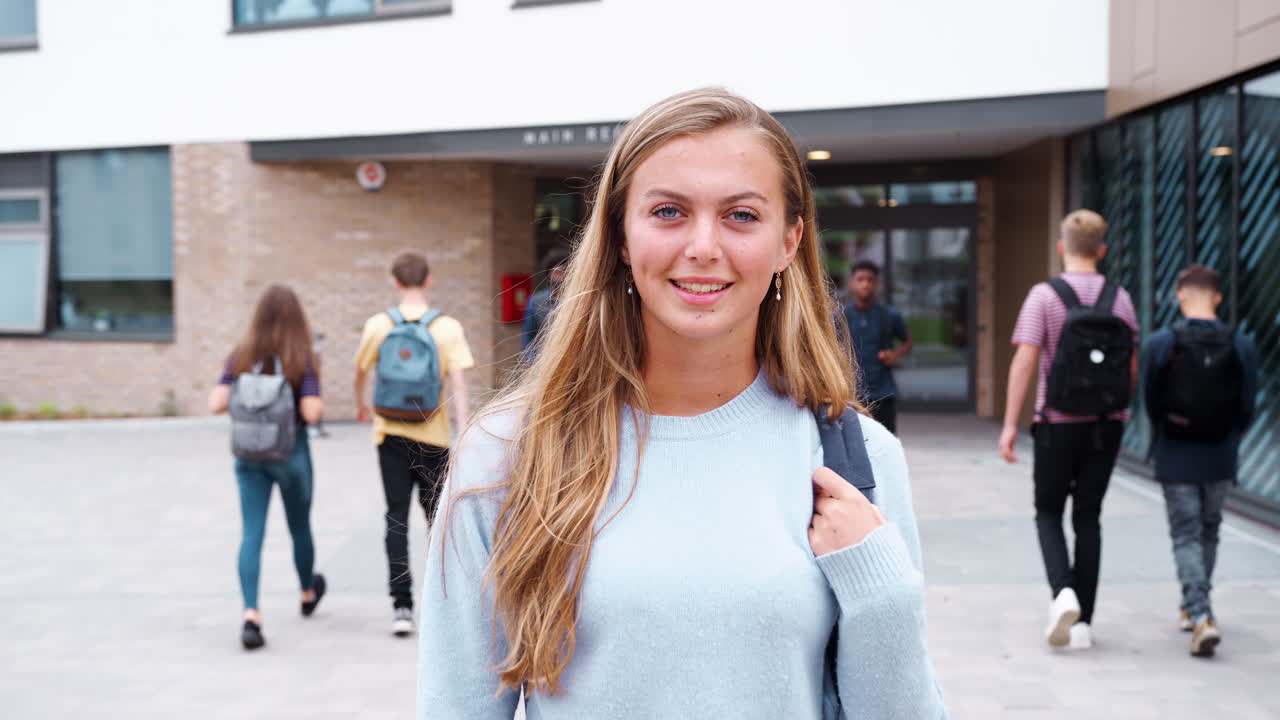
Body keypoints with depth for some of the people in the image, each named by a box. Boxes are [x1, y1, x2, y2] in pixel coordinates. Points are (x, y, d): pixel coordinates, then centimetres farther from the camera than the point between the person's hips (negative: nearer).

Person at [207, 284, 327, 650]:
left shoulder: (241, 356, -1)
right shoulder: (303, 360, -11)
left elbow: (216, 404, -6)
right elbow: (311, 413, -19)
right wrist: (320, 403, 3)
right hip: (291, 453, -2)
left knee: (251, 534, -1)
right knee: (300, 527, 19)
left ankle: (251, 616, -15)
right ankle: (308, 593, 42)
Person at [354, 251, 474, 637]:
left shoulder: (378, 325, -3)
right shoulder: (448, 327, -7)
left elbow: (360, 370, 12)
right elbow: (457, 383, -12)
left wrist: (362, 405, 31)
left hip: (390, 434, 0)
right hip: (433, 435, 0)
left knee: (397, 518, 3)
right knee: (437, 516, 15)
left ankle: (402, 605, -3)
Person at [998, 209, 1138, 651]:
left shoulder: (1044, 296, -8)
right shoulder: (1120, 299, 2)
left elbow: (1024, 361, -15)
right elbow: (1131, 369, 6)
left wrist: (1009, 425, -12)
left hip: (1058, 422, -3)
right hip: (1105, 423, 3)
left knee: (1049, 512, 13)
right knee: (1088, 518, 11)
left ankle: (1063, 591, -11)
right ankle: (1083, 622, 11)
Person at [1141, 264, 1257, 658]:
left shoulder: (1160, 344, -11)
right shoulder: (1242, 346, -6)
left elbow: (1150, 403, -2)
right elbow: (1246, 408, -1)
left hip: (1175, 459, -2)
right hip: (1220, 461, 2)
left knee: (1186, 536, 4)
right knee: (1209, 532, 20)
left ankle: (1202, 617, -11)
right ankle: (1192, 607, 33)